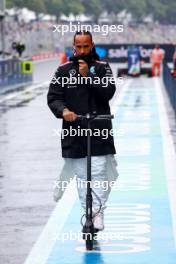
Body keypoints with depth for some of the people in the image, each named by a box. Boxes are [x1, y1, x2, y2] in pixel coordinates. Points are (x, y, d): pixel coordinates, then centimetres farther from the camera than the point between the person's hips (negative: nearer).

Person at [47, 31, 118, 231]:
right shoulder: (64, 70, 7)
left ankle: (98, 212, -8)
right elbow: (53, 97, 2)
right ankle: (89, 213, 12)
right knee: (81, 176, 5)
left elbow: (108, 92, -9)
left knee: (99, 173, -10)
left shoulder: (102, 68, 5)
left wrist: (88, 76, -17)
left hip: (100, 131, -2)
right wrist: (63, 110, -17)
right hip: (74, 131, 2)